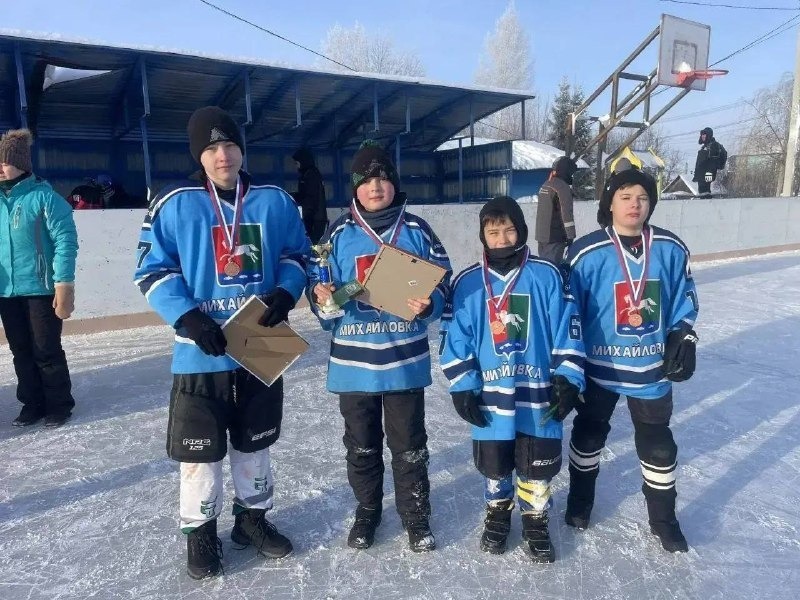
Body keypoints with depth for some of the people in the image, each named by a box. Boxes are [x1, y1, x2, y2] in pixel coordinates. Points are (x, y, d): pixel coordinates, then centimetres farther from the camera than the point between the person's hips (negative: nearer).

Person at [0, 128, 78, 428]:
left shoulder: (43, 196, -9)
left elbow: (65, 241, -14)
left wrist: (64, 285, -19)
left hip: (41, 289, -6)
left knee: (46, 351, 3)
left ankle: (59, 405, 18)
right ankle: (32, 404, 28)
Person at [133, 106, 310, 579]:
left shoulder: (276, 202, 1)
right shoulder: (176, 205, -6)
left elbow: (298, 256, 9)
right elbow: (152, 271, -4)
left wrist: (286, 293, -10)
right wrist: (188, 317, -17)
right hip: (200, 353, -2)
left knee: (254, 441, 19)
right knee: (200, 449, 8)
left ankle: (254, 516, 40)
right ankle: (201, 531, 31)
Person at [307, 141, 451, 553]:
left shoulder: (416, 230, -1)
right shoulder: (339, 233, 1)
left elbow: (442, 284, 1)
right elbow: (318, 281, 5)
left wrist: (427, 304, -20)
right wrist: (322, 297, -18)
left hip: (405, 358, -1)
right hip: (353, 359, 2)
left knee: (409, 444, 11)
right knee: (361, 444, 17)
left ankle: (416, 517, 31)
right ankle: (367, 511, 38)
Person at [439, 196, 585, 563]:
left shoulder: (546, 276, -4)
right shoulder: (468, 283, -3)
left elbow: (567, 330, -3)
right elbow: (455, 338, -1)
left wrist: (568, 379, -6)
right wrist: (461, 387, -4)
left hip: (537, 393, 0)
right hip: (490, 395, 1)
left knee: (537, 465, 13)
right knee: (493, 464, 16)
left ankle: (536, 522, 37)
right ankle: (497, 514, 42)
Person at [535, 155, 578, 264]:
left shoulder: (545, 185, 13)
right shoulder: (563, 187, -14)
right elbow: (567, 213, -18)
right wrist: (571, 235, -15)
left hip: (541, 234, 9)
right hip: (554, 237, -9)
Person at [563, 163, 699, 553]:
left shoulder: (671, 249, -4)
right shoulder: (586, 253, -15)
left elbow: (684, 301, 8)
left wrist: (683, 342, -1)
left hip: (652, 367, 2)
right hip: (598, 366, -2)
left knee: (658, 445, 15)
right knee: (588, 436, 17)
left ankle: (663, 519, 36)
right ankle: (580, 500, 41)